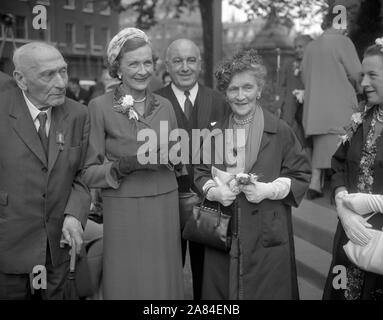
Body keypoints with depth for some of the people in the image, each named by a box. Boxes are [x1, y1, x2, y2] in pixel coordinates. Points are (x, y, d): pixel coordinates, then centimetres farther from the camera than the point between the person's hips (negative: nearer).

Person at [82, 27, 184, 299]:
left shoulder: (165, 106, 8)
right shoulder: (100, 107, -4)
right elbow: (89, 172, -5)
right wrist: (125, 165, -21)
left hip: (165, 212, 4)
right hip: (123, 214, -3)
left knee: (164, 285, 9)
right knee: (127, 285, 4)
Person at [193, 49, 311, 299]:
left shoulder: (280, 131, -5)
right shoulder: (216, 133, 6)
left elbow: (301, 176, -1)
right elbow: (200, 173, 13)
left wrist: (269, 189, -16)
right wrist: (214, 191, -8)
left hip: (268, 237, -3)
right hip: (222, 234, 3)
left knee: (267, 291, 5)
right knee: (221, 289, 10)